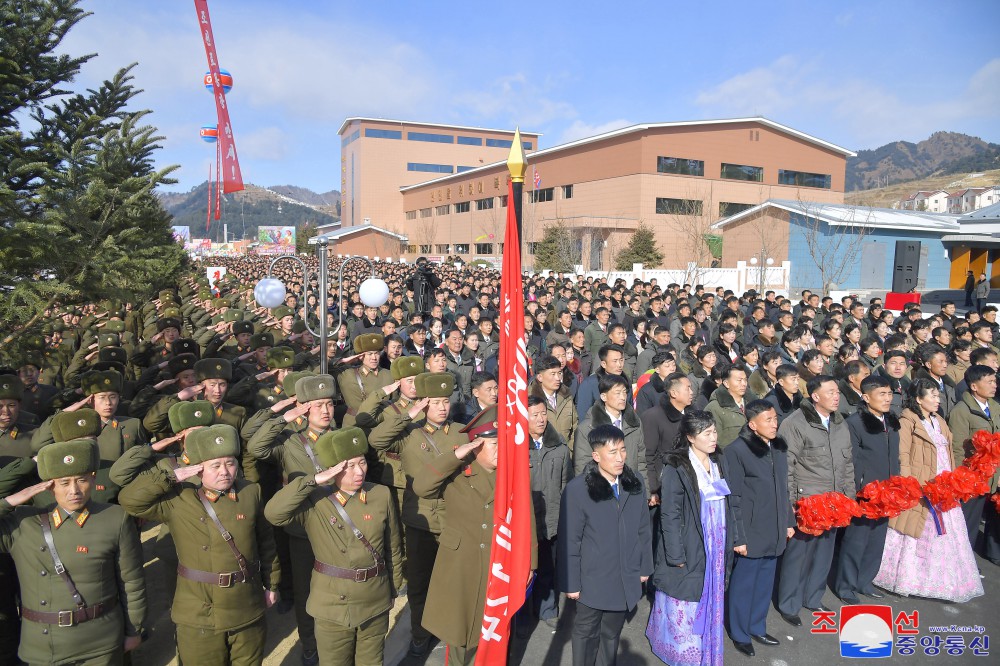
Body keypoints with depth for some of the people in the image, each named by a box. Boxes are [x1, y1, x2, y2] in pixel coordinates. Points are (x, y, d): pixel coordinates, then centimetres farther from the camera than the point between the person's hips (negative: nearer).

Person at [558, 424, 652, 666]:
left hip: (626, 579, 4)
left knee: (612, 633, 20)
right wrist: (571, 582, -9)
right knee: (586, 633, 16)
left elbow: (643, 529, 6)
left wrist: (644, 566, 10)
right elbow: (569, 541, -13)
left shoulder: (635, 482, -5)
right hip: (593, 580, -4)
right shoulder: (577, 489, -19)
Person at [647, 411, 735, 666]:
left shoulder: (720, 463, 4)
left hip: (715, 547, 6)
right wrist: (676, 554, -16)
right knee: (685, 607, 6)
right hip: (689, 549, -6)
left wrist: (734, 538, 9)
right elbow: (669, 515, -15)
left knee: (709, 603, 16)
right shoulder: (676, 468, -15)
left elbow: (726, 505, 12)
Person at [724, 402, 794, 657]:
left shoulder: (779, 447, 5)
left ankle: (757, 627, 36)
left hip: (775, 531, 6)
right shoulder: (737, 450, -16)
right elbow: (734, 498, -14)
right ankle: (740, 633, 26)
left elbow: (783, 489, 14)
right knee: (744, 583, 8)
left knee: (765, 582, 18)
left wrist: (789, 521, 14)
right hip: (751, 531, -6)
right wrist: (738, 536, -14)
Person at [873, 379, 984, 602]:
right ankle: (905, 578, 14)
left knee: (944, 534, 10)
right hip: (920, 488, -7)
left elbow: (948, 453, 18)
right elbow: (903, 455, -14)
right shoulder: (908, 421, -9)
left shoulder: (939, 421, 15)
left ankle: (941, 581, 23)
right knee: (915, 535, 1)